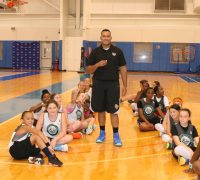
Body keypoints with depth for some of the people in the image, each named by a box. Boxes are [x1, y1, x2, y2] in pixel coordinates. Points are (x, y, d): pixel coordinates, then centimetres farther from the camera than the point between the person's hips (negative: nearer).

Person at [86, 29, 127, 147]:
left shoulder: (117, 51, 1)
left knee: (114, 111, -2)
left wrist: (125, 85, 0)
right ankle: (102, 133, 24)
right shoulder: (95, 52, 4)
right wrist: (97, 64, -16)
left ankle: (116, 136, 6)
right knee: (100, 110, 10)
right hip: (98, 84, 2)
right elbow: (88, 70, 4)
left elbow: (123, 69, 3)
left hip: (113, 84, -1)